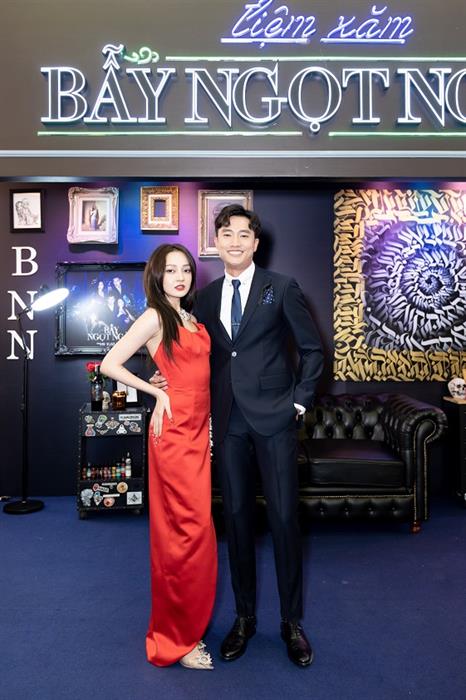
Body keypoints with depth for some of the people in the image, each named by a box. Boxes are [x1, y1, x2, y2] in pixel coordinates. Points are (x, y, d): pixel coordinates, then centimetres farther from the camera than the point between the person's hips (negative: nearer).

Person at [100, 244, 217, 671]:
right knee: (191, 530, -4)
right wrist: (158, 392, -7)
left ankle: (184, 624, 30)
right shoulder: (154, 317, -8)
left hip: (198, 430, 7)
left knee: (182, 529, 14)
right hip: (174, 431, -7)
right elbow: (110, 364, -12)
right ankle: (177, 639, 14)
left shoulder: (191, 319, 15)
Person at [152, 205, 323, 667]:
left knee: (283, 517, 2)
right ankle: (244, 616, 28)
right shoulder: (206, 297, 10)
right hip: (227, 420, 4)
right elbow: (207, 358, 14)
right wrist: (170, 379, -2)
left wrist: (299, 400, -4)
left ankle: (291, 620, 22)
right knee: (236, 516, 11)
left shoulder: (281, 288, -1)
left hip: (273, 417, -3)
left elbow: (312, 349, 2)